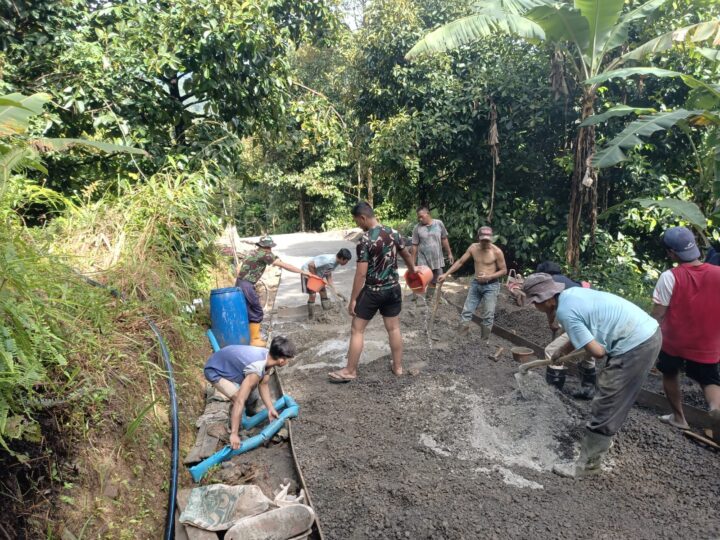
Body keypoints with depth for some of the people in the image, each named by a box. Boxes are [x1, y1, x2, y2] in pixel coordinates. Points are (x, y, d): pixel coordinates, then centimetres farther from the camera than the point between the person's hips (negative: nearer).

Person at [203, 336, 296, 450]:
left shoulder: (267, 356, -12)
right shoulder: (256, 371, -37)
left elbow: (263, 385, 2)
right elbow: (239, 402, -36)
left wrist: (270, 409, 1)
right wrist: (234, 434, -32)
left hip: (226, 363, 9)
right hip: (214, 371, -9)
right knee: (240, 399, -20)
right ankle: (234, 431, 4)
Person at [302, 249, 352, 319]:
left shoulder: (336, 262, -7)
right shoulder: (328, 260, -35)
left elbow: (329, 275, 1)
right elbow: (310, 265, -33)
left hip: (318, 274, 8)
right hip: (308, 272, -8)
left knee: (323, 293, 6)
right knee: (312, 295, -10)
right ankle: (311, 318, 2)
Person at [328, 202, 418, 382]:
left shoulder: (365, 240, -19)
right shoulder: (393, 233, 0)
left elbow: (361, 273, -20)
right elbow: (407, 255, 16)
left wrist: (353, 299, -12)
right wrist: (413, 270, 36)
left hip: (373, 291, -6)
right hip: (393, 289, 6)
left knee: (357, 330, 6)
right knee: (394, 328, 16)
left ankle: (350, 371, 15)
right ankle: (398, 366, 28)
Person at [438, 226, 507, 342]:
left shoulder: (497, 252, -14)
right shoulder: (473, 247, -3)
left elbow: (504, 270, -6)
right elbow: (460, 262, 3)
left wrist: (489, 277, -21)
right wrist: (446, 274, -3)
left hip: (491, 286, -4)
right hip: (476, 284, 4)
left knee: (488, 316, 0)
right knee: (466, 312, 2)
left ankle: (485, 341, 14)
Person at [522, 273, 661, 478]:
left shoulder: (565, 312, -19)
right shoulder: (571, 293, 8)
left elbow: (597, 351, -19)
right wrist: (563, 351, 26)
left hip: (635, 345, -10)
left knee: (604, 407, -1)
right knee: (609, 398, 26)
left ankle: (587, 465, 11)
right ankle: (603, 438, 44)